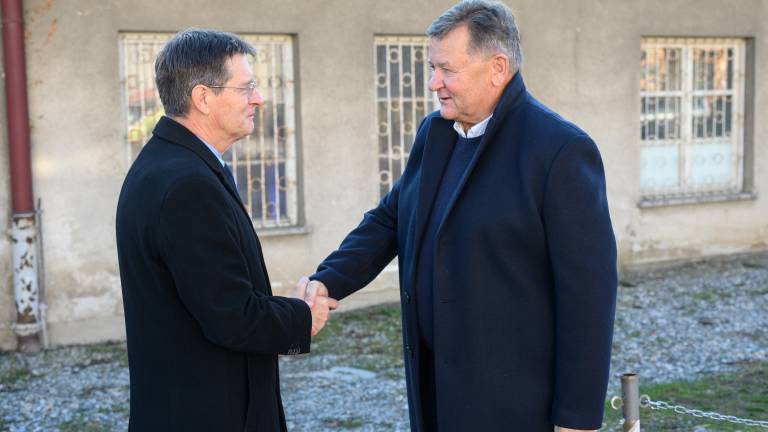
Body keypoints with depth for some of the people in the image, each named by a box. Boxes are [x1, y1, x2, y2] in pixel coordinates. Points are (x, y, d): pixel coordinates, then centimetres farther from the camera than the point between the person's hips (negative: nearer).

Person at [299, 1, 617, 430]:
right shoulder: (434, 133, 7)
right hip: (434, 380, 7)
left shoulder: (561, 149, -15)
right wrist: (328, 281, -4)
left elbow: (588, 290, -16)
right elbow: (390, 219, 14)